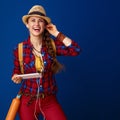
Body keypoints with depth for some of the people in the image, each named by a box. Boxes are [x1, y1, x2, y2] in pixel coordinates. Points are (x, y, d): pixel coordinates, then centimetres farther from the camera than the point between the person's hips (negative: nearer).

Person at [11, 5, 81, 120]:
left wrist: (57, 34, -15)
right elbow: (16, 70, 7)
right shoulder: (19, 49, -7)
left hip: (49, 100, 0)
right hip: (27, 101, 0)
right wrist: (16, 77, -15)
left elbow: (76, 50, -19)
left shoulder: (52, 45, -6)